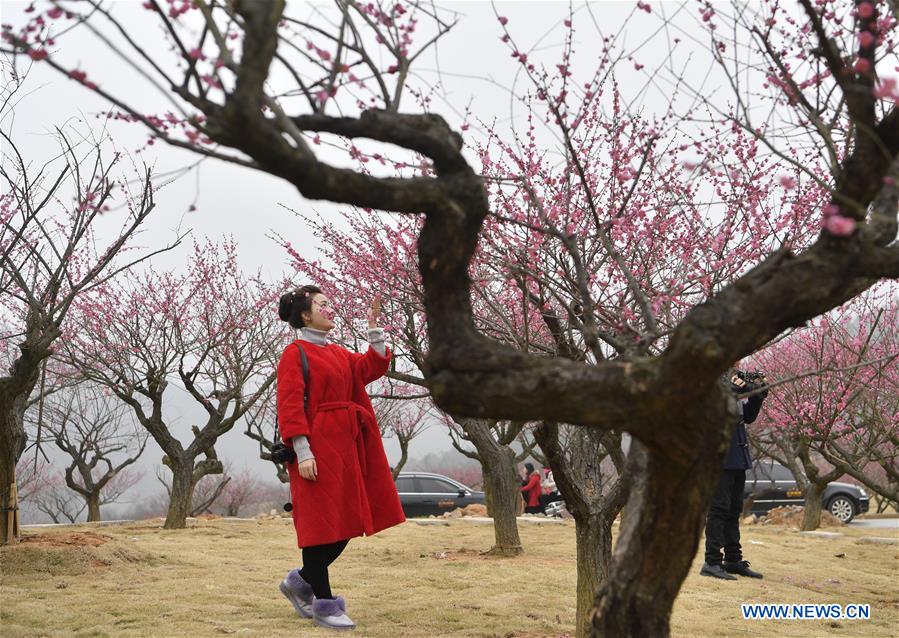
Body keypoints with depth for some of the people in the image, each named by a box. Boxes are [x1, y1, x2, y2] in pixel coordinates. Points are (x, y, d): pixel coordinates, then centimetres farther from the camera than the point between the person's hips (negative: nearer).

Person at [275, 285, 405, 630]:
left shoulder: (339, 353, 19)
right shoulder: (295, 353, -6)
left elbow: (372, 368, 5)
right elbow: (290, 406, -13)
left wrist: (374, 328, 0)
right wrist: (303, 452, -21)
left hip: (345, 446, 8)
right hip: (318, 446, -8)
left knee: (347, 523, 9)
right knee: (321, 521, -4)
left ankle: (301, 582, 25)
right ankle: (323, 603, 4)